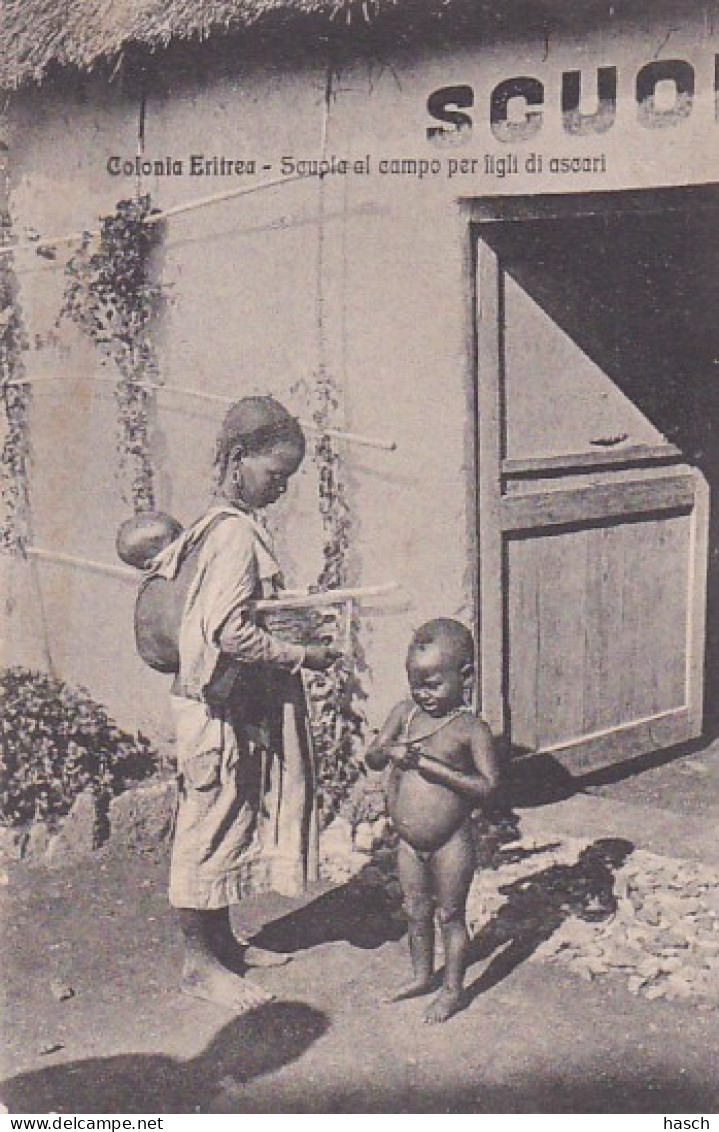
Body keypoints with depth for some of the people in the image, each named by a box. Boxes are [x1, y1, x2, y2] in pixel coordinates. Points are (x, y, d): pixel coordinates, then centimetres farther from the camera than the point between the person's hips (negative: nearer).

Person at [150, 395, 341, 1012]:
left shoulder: (210, 527, 8)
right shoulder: (237, 534, -21)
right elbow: (230, 630, -29)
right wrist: (303, 655, -20)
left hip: (241, 706, 10)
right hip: (220, 710, -10)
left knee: (234, 823, 19)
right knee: (209, 828, 2)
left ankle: (221, 939, 33)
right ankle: (199, 961, 15)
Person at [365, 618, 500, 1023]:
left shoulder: (471, 728, -15)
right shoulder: (405, 713, -1)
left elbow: (488, 786, -20)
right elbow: (372, 757, 3)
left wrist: (436, 768, -26)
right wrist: (390, 751, -20)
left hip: (451, 842, -5)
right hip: (409, 842, 5)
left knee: (450, 914, 9)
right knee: (416, 911, 20)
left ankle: (453, 990, 26)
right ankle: (423, 975, 40)